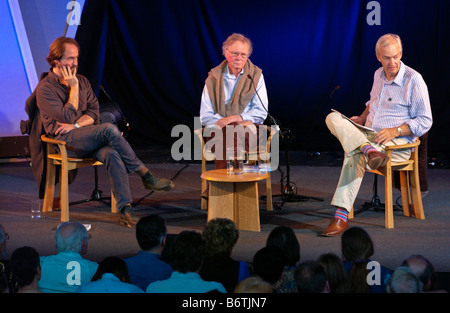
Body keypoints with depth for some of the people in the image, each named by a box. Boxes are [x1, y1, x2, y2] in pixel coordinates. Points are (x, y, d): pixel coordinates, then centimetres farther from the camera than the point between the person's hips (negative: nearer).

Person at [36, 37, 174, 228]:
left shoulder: (82, 81, 18)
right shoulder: (45, 88, -1)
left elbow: (93, 113, 9)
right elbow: (67, 117, -12)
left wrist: (75, 125, -9)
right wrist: (74, 88, -6)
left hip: (90, 138, 5)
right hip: (65, 141, -5)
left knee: (111, 154, -30)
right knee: (109, 129, -31)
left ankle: (125, 208, -39)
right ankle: (145, 176, -22)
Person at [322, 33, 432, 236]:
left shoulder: (413, 80, -8)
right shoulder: (379, 75, 13)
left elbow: (425, 121, -8)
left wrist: (395, 131, -20)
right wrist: (362, 118, 13)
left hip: (397, 143, -7)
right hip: (367, 134, 7)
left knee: (355, 156, -35)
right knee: (333, 118, -16)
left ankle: (341, 217, -37)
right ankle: (369, 150, -38)